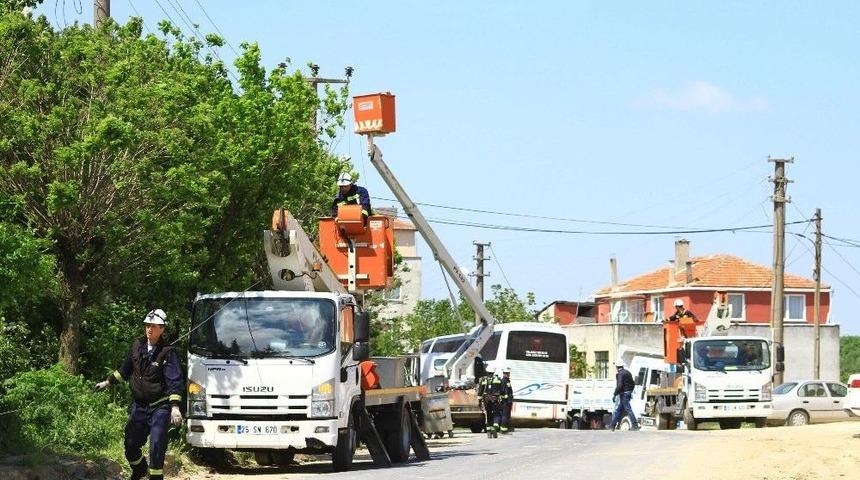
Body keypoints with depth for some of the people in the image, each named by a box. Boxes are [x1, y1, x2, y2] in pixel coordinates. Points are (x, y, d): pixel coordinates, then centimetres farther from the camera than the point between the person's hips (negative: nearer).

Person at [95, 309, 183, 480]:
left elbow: (174, 381, -18)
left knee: (156, 447, -11)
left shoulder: (167, 352, -13)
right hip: (139, 406, 6)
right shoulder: (138, 345, 4)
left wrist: (175, 406, -28)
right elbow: (125, 369, 20)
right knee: (131, 445, 10)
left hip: (159, 407, -6)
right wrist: (108, 382, 24)